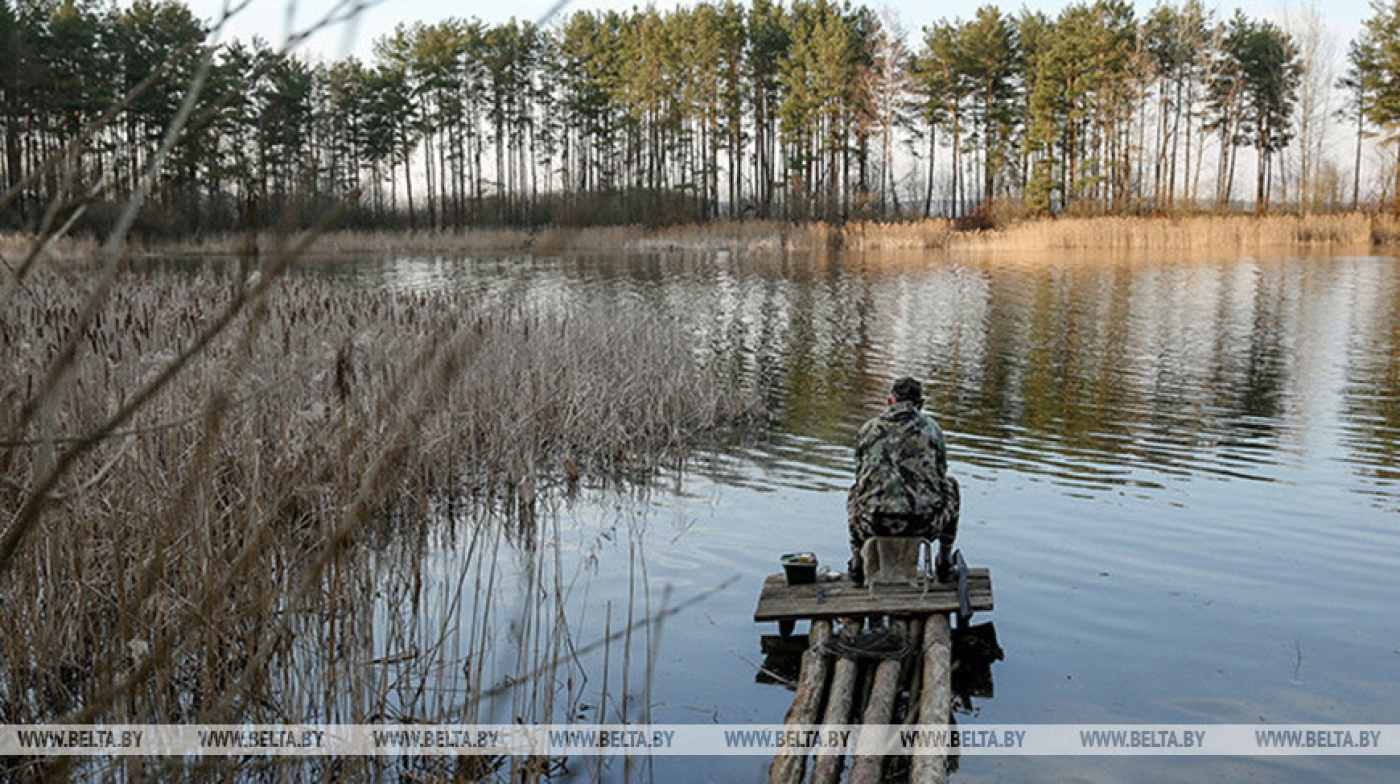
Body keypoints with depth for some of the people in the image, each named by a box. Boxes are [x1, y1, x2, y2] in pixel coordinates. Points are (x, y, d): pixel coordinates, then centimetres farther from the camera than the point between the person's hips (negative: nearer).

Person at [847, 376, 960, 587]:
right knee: (951, 486, 31)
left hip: (875, 524, 2)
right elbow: (940, 475, 17)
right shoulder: (931, 427, 8)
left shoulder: (868, 428, 11)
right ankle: (945, 561, 35)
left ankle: (857, 562, 36)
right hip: (924, 523, -1)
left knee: (855, 494, 37)